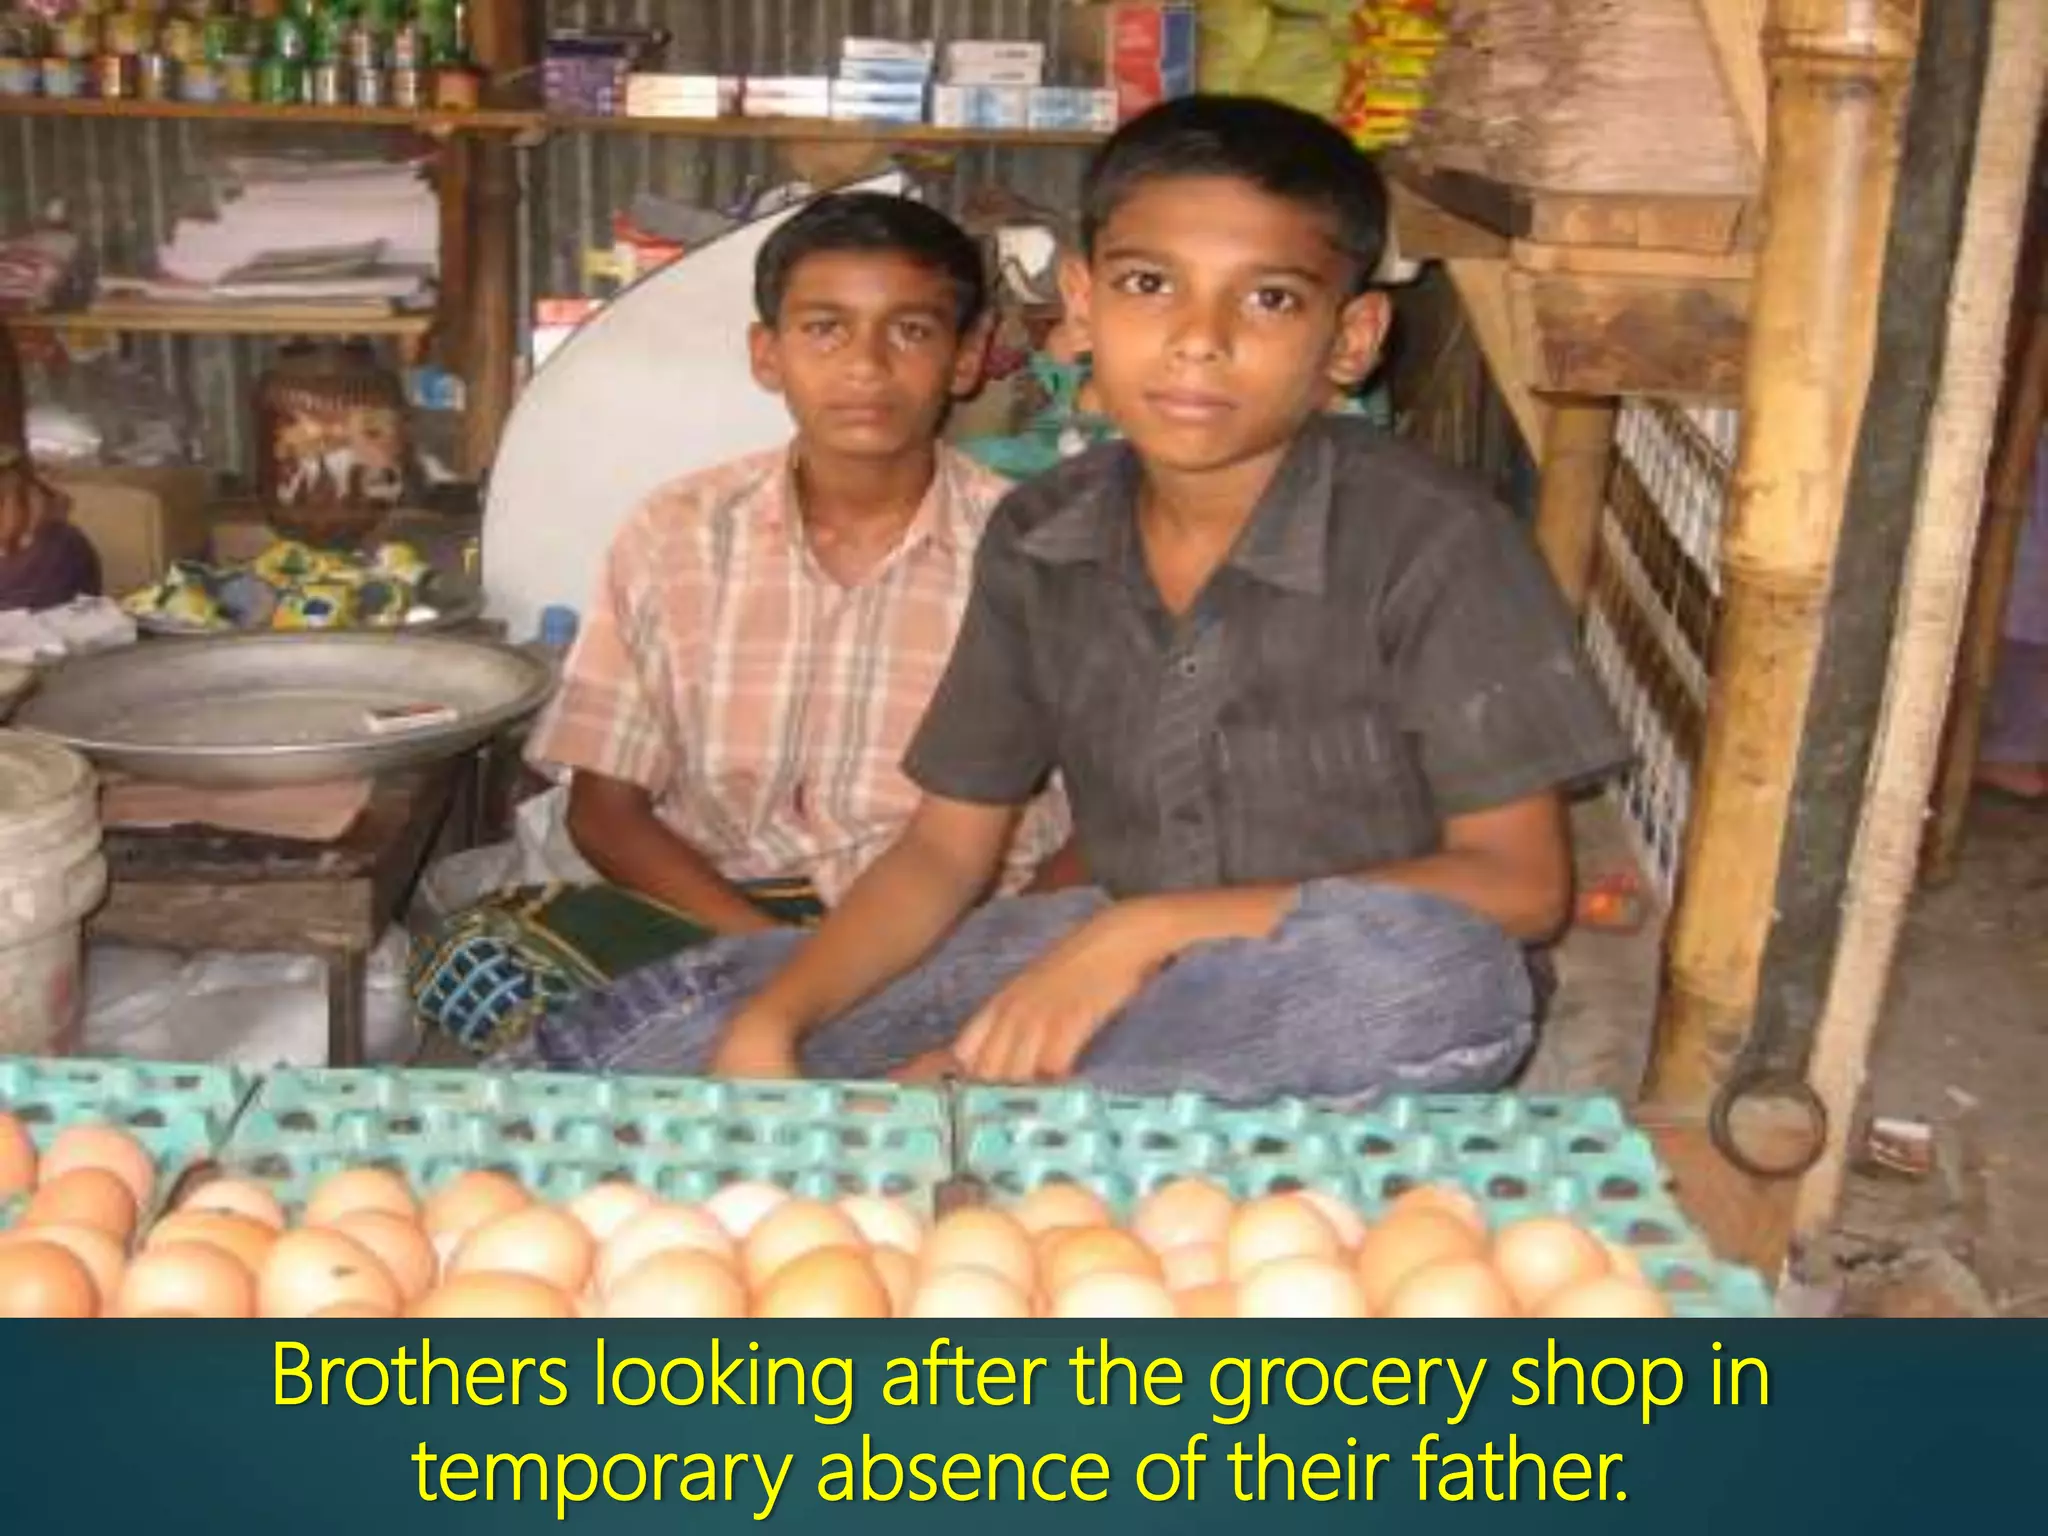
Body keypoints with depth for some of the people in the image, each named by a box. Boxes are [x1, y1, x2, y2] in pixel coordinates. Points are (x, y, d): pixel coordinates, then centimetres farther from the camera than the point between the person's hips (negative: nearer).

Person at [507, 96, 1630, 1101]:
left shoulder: (1430, 541, -16)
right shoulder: (1039, 539, -2)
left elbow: (1521, 881, -16)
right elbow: (945, 847, 2)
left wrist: (1154, 927, -23)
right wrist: (769, 1026, -17)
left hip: (1332, 1015, -1)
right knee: (601, 1057, -8)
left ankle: (953, 1106, -24)